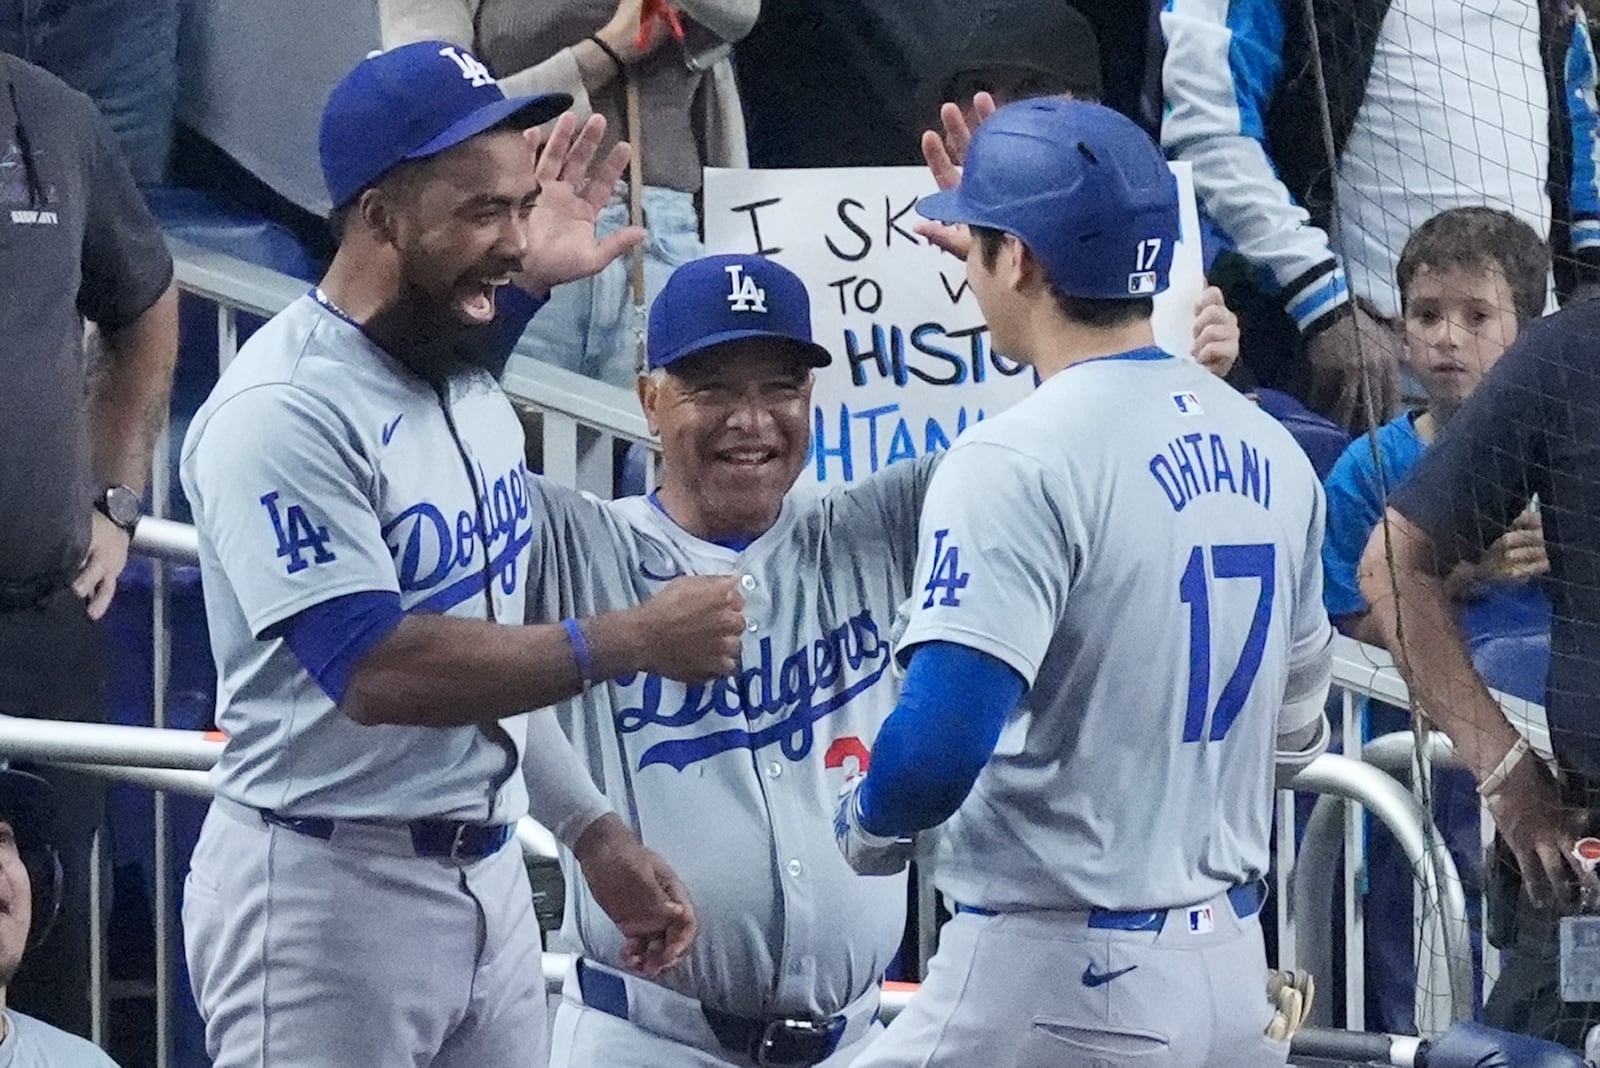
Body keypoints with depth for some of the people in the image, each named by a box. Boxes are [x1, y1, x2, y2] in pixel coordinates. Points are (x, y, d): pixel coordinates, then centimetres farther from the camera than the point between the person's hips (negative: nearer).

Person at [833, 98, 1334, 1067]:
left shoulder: (1021, 462, -15)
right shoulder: (1269, 451, 10)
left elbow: (939, 746, -25)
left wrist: (868, 823, -5)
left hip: (1053, 986, -7)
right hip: (1235, 979, 7)